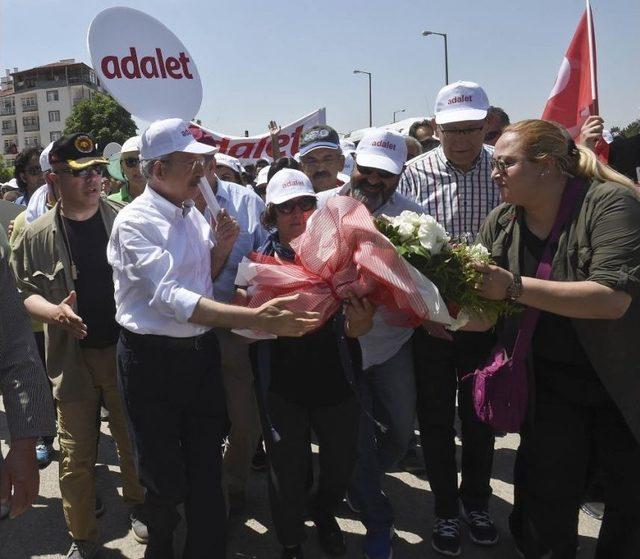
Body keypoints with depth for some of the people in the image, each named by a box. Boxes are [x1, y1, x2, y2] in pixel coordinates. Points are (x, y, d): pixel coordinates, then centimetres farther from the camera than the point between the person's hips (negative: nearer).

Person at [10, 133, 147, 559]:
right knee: (76, 454, 9)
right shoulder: (38, 235, -1)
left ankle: (138, 506, 41)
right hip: (73, 357, 0)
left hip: (126, 349, 0)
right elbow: (27, 293, 5)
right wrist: (53, 312, -15)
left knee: (134, 442, 15)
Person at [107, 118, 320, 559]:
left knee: (207, 467, 13)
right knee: (165, 477, 10)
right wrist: (256, 319, -39)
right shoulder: (135, 221, -16)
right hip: (153, 358, -5)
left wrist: (222, 246, -6)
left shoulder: (193, 213, 6)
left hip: (202, 352, 6)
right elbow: (171, 296, -29)